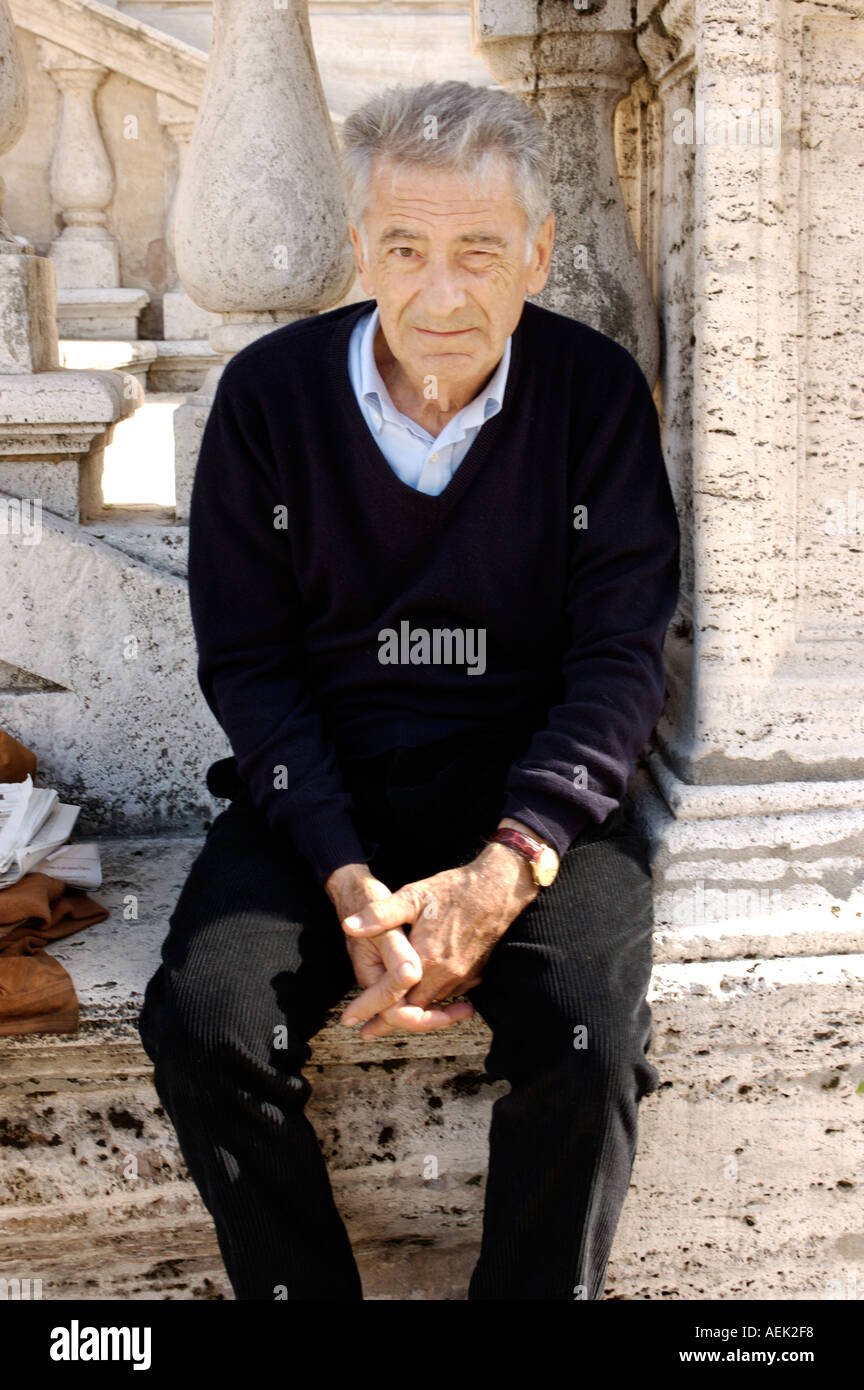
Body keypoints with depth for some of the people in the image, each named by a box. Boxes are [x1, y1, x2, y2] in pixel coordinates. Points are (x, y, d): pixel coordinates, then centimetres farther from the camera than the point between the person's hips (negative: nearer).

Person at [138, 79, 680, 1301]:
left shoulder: (597, 391, -4)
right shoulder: (270, 392, -2)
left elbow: (622, 656, -5)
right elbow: (246, 662, -2)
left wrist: (500, 875, -20)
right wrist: (349, 881, -16)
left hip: (531, 782, 0)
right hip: (321, 780, 1)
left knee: (588, 1035, -26)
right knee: (202, 1023, -22)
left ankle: (533, 1294, 2)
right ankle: (303, 1294, 4)